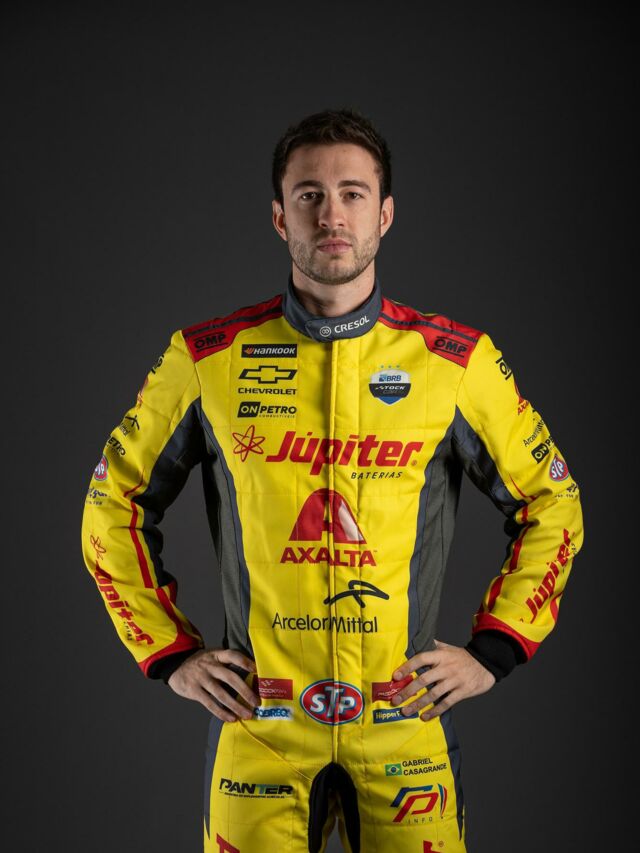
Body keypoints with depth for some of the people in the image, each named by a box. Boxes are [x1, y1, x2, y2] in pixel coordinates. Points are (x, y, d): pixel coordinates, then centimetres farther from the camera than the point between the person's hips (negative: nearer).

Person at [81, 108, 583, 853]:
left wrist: (494, 651, 3)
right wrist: (168, 652, 4)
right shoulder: (207, 359, -1)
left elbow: (550, 504, 10)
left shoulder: (459, 361, -1)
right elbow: (113, 505, 9)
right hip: (258, 728, 0)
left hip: (407, 728, 0)